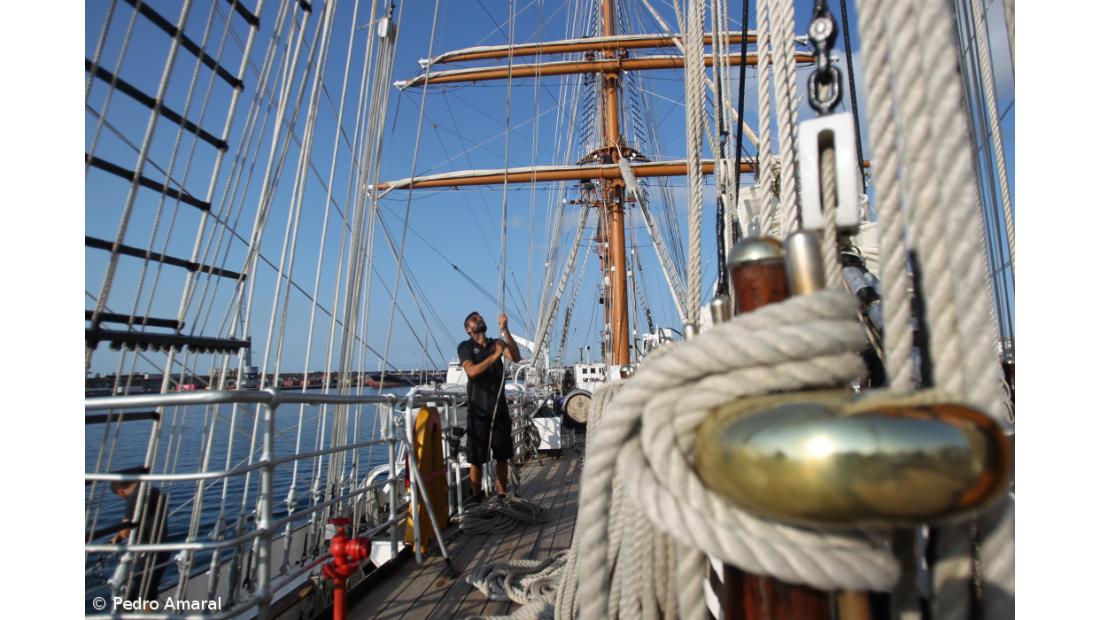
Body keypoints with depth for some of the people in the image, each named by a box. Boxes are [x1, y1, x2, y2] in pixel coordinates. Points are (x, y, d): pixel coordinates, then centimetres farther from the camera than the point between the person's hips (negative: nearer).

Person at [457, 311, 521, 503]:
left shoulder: (496, 343, 10)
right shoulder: (465, 346, 1)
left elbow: (516, 357, -9)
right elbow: (472, 371, -16)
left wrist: (505, 329, -16)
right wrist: (494, 356, -22)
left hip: (500, 407, 3)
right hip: (478, 409, -3)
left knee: (502, 455, 10)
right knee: (476, 457, 3)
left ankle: (502, 494, 22)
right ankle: (476, 497, 17)